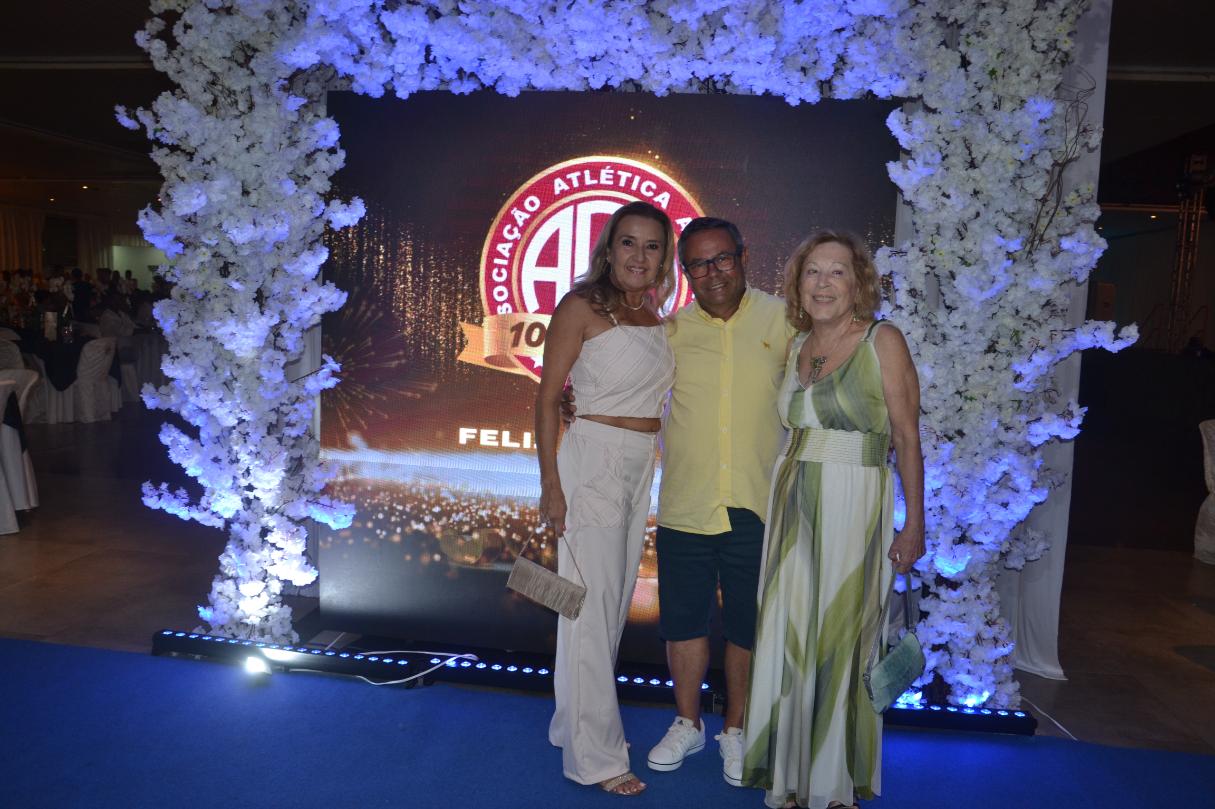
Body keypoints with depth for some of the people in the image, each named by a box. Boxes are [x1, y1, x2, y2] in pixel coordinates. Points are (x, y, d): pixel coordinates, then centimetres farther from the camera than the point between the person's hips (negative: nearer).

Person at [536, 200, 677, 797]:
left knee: (617, 599, 15)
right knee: (592, 603, -2)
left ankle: (576, 720, 33)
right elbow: (547, 398, -10)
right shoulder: (581, 306, -8)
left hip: (641, 467, 8)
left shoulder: (654, 316, 11)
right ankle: (594, 754, 12)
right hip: (593, 459, -7)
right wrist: (550, 485, -14)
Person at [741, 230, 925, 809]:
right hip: (792, 501, 5)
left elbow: (907, 438, -5)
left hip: (854, 505, -5)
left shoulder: (882, 341, -4)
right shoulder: (796, 346, 11)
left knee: (840, 642, 3)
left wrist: (914, 523, -8)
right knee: (787, 636, 9)